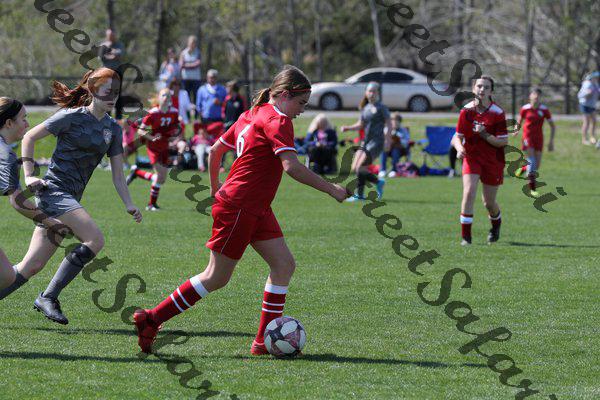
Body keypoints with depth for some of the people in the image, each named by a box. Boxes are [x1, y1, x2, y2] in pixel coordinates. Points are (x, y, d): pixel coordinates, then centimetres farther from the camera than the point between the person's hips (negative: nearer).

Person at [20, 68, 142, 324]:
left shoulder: (113, 129, 13)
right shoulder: (72, 117, -7)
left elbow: (117, 173, 13)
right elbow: (29, 137, -2)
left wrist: (129, 204, 0)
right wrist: (29, 175, -7)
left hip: (71, 198, 7)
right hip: (53, 189, -7)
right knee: (95, 239, -22)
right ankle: (48, 298, -17)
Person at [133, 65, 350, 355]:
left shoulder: (251, 116, 14)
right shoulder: (277, 121, -14)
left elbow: (215, 150, 21)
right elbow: (292, 167, -24)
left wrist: (215, 187, 34)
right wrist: (331, 190, -18)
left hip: (256, 210, 10)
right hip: (238, 208, -10)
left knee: (284, 265, 3)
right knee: (217, 278, -3)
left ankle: (265, 341, 3)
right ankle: (151, 320, 5)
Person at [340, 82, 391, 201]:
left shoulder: (381, 108, -5)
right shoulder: (365, 108, 14)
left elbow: (389, 125, -8)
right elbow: (360, 125, 20)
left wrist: (387, 141, -17)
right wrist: (348, 128, 3)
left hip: (377, 142, -8)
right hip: (366, 141, 8)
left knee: (360, 167, -15)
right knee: (355, 168, 1)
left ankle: (359, 195, -4)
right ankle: (379, 182, 15)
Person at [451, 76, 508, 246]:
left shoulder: (497, 113, -11)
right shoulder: (466, 111, -4)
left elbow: (503, 141, -12)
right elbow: (458, 137, 3)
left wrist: (485, 135, -25)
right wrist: (459, 148, -19)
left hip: (493, 160, -1)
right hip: (471, 157, 1)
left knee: (489, 203, 9)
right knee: (469, 192, -21)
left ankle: (496, 225, 44)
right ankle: (466, 236, -14)